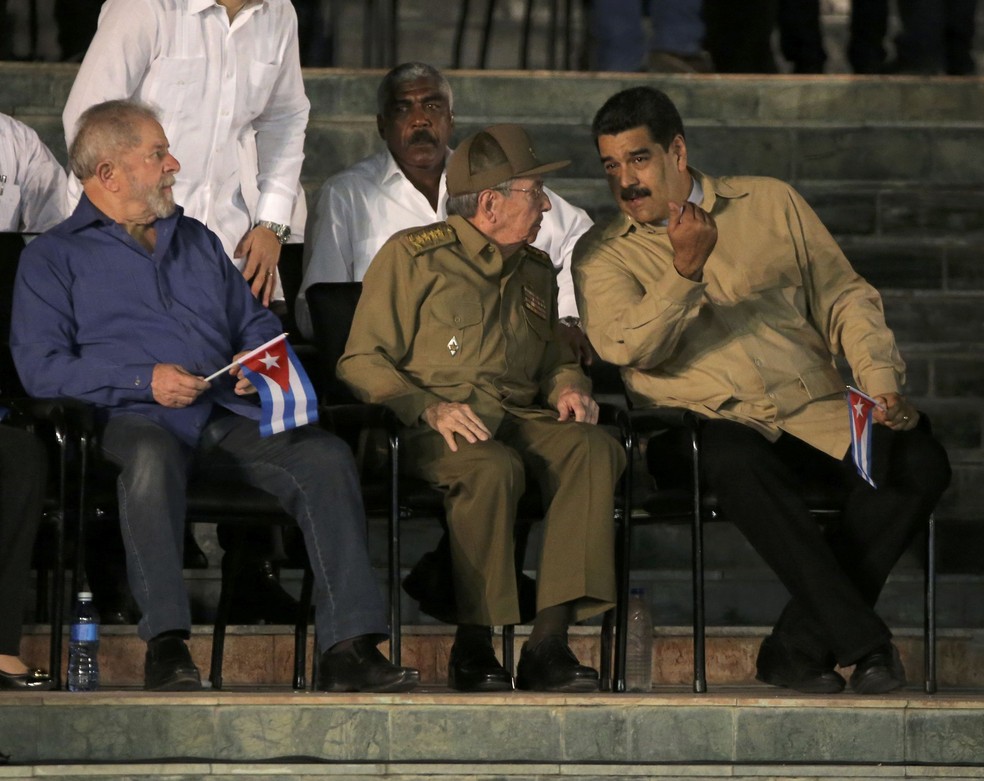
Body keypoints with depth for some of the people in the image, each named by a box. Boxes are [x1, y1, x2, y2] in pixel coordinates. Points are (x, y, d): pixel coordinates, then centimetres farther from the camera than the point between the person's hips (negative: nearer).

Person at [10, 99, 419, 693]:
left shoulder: (199, 242, 30)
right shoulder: (53, 258, 11)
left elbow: (257, 321, 30)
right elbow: (41, 367, -2)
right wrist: (145, 380, -13)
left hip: (227, 417, 5)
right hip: (133, 419, -5)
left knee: (327, 456, -23)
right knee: (152, 459, -42)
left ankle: (350, 648, -32)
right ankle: (166, 644, -43)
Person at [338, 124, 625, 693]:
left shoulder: (535, 272, 24)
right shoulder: (413, 257, 4)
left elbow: (555, 361, 34)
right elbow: (362, 362, -1)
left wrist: (568, 388, 8)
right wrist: (431, 409, -18)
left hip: (518, 420, 5)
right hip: (428, 430, -5)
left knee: (596, 449, -27)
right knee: (494, 468, -39)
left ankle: (549, 643, -34)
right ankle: (474, 646, -28)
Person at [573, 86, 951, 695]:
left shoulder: (770, 202, 15)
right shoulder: (604, 254, 10)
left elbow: (845, 297, 15)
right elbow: (624, 345, -9)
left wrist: (882, 384, 0)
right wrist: (685, 271, -21)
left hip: (816, 413, 3)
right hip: (711, 421, -3)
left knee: (920, 463, -26)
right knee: (737, 463, -40)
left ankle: (800, 645, -22)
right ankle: (863, 643, -34)